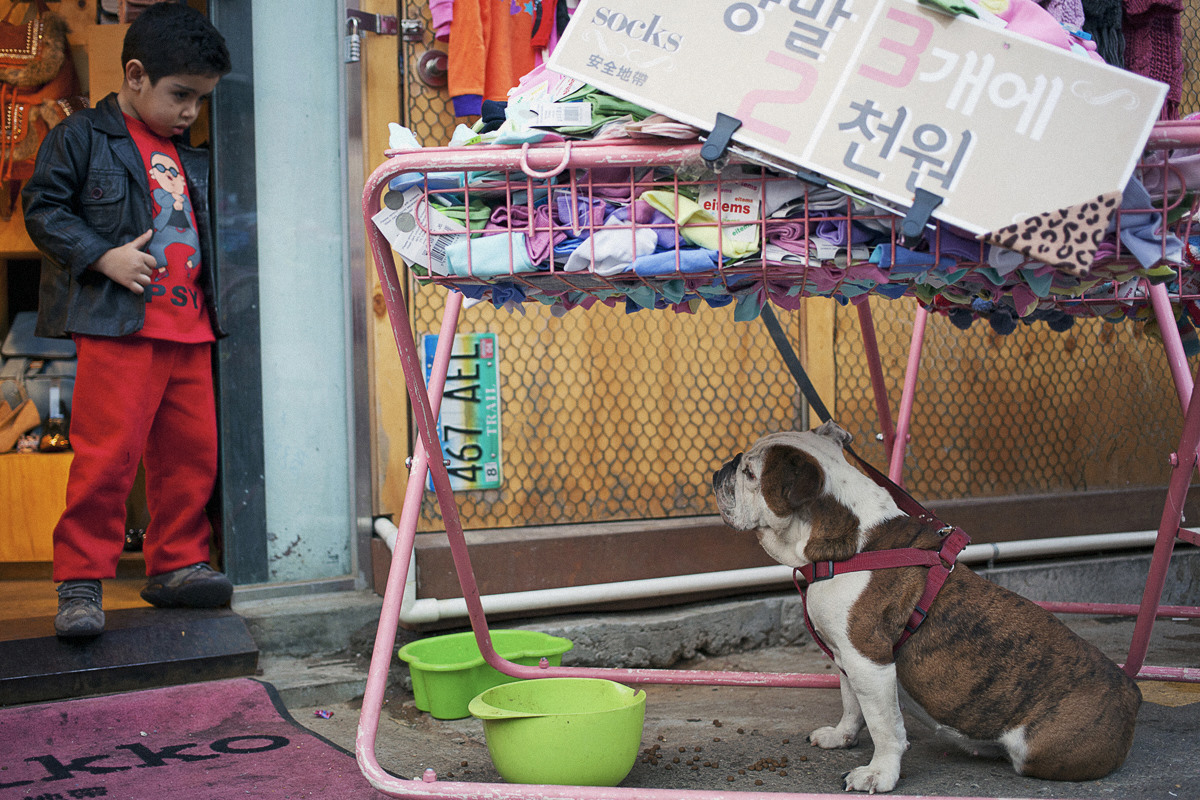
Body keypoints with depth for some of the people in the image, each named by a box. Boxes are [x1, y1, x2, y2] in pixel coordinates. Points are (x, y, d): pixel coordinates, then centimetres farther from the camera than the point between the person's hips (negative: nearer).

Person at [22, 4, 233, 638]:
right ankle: (80, 582, -1)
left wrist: (214, 302, 17)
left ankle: (176, 565, 20)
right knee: (107, 455, -10)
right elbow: (42, 207, -6)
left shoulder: (191, 161, 21)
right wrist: (104, 257, -17)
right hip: (117, 329, -7)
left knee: (192, 453, 8)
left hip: (190, 331, 7)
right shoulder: (80, 138, 0)